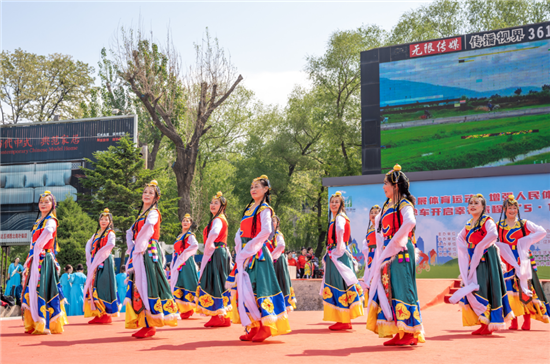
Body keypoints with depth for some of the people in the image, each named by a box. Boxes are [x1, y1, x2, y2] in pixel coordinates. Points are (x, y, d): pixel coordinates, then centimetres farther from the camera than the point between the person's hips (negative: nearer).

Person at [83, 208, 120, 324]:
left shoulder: (110, 234, -2)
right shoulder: (96, 234, 20)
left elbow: (110, 244, -19)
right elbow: (89, 244, 17)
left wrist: (98, 255, -15)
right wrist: (89, 257, 0)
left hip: (105, 262, -7)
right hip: (95, 264, 7)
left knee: (103, 287, -11)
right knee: (94, 286, 3)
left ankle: (107, 314, -7)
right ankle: (98, 314, 7)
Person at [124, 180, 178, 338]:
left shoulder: (153, 213, -5)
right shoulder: (141, 214, 22)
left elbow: (149, 226, -25)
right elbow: (130, 232, 22)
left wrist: (139, 247, -18)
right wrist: (132, 247, 4)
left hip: (148, 253, -9)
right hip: (139, 254, 9)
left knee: (147, 286, -12)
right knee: (139, 287, 7)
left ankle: (150, 326, -10)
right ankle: (146, 324, 11)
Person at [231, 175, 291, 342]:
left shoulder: (264, 209, -4)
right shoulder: (248, 209, 18)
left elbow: (266, 230, -19)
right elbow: (240, 232, 17)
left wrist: (250, 247, -16)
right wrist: (240, 249, 2)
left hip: (257, 253, -7)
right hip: (245, 254, 7)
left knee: (258, 287, -10)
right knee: (245, 288, 5)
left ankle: (266, 327, -4)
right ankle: (253, 327, 10)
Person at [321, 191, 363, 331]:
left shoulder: (340, 218, -11)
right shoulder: (334, 219, 19)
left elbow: (340, 230, -33)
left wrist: (338, 250, -24)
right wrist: (329, 253, 12)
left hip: (339, 255, -10)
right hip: (334, 255, 10)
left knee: (340, 287, -8)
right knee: (336, 286, 11)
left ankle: (345, 321, -5)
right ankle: (342, 320, 16)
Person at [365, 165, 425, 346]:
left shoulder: (404, 204, -10)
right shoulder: (386, 206, 15)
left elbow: (410, 222, -29)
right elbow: (378, 221, 32)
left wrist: (395, 241, -21)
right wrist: (382, 245, 18)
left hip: (401, 252, -9)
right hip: (388, 254, 9)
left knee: (401, 289, -8)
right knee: (388, 289, 7)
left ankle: (410, 332, -2)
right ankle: (400, 332, 12)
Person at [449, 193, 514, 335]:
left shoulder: (487, 221, -8)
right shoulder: (469, 224, 14)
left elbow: (493, 234, -28)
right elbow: (460, 238, 27)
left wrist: (480, 247, -18)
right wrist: (466, 251, 10)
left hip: (485, 259, -8)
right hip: (473, 261, 8)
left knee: (483, 289, -10)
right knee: (471, 289, 4)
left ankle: (489, 325, -3)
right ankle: (484, 323, 10)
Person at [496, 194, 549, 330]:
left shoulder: (524, 224, 6)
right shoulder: (499, 226, 7)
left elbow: (542, 232, 0)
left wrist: (528, 241, -7)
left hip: (523, 260, 0)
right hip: (508, 261, 0)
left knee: (525, 287, -5)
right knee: (510, 289, -2)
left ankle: (527, 321, -2)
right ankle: (514, 321, 2)